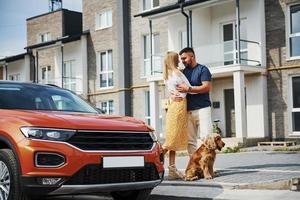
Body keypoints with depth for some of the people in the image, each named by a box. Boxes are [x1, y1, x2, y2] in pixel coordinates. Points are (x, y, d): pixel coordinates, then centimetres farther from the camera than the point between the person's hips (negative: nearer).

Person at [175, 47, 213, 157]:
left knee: (205, 137, -11)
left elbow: (207, 87, -11)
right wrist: (175, 95, -5)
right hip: (188, 110, 6)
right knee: (190, 140, 3)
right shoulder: (183, 72, 18)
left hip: (202, 108, -5)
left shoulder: (202, 69, 1)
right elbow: (177, 88, 19)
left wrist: (188, 89, -15)